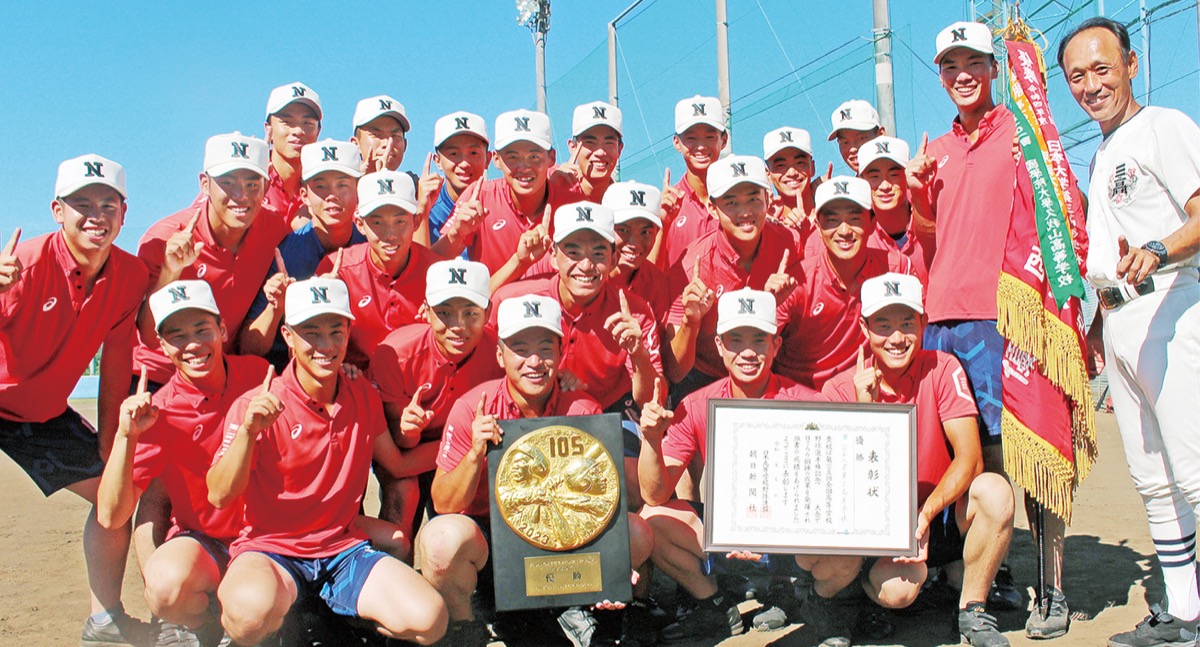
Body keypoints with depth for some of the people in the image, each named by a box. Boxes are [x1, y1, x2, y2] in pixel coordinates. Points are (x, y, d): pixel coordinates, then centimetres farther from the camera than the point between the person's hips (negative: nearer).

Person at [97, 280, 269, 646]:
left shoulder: (257, 373, -5)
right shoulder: (158, 414, -11)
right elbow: (111, 517, -16)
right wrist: (125, 435, -28)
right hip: (202, 543, -2)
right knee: (168, 585, -35)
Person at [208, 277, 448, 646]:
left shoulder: (364, 398, 6)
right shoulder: (256, 406, -8)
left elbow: (396, 464, 14)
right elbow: (219, 496, -14)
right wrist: (248, 431, -28)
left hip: (344, 547, 4)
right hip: (271, 549, -4)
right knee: (253, 610, -40)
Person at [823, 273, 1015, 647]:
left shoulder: (942, 370, -7)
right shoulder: (841, 389, -8)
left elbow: (970, 458, -16)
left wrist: (926, 514, -29)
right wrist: (865, 406, -25)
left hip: (942, 515, 2)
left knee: (994, 490, -29)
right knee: (896, 589, -31)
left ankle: (972, 610, -8)